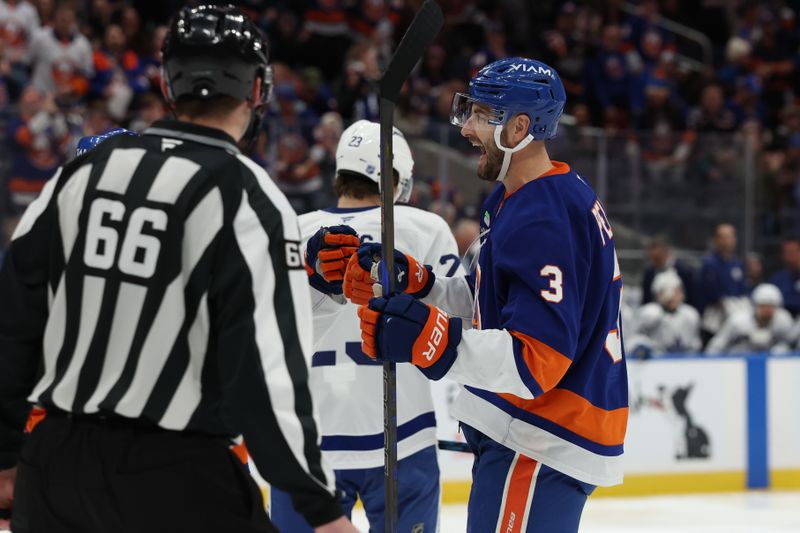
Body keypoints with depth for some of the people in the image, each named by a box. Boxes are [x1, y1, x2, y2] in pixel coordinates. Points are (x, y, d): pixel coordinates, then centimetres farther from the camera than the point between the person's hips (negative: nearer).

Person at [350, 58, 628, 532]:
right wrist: (413, 282, 7)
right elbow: (489, 305, 21)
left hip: (539, 447, -11)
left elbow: (537, 360, -29)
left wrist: (433, 340, -39)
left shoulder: (542, 221, -22)